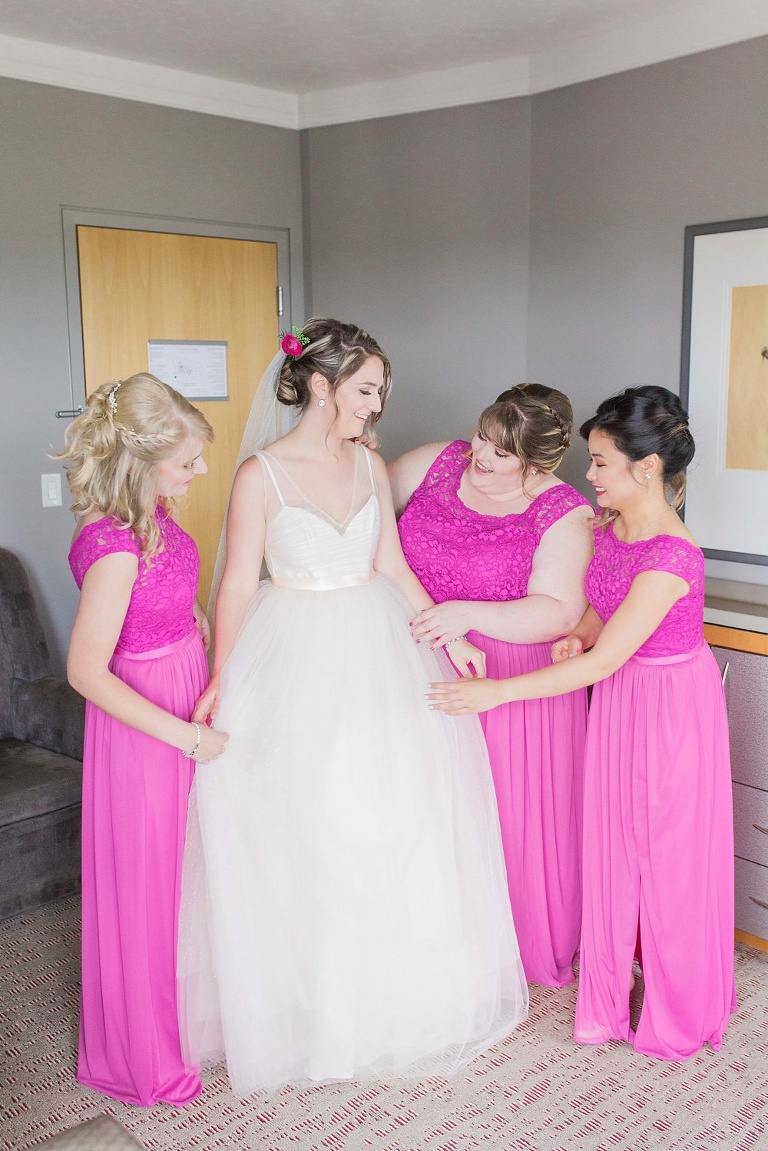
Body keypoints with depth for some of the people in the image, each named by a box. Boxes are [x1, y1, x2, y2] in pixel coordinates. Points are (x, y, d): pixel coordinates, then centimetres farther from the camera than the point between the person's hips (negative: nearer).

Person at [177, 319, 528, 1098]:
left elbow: (393, 566, 9)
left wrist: (450, 636, 3)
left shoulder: (370, 465, 5)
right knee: (304, 834, 6)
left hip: (379, 656, 5)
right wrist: (221, 680, -14)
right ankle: (313, 1005, 29)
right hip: (297, 662, -5)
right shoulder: (261, 475, -10)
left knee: (397, 820, 13)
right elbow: (239, 585, -9)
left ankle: (397, 990, 37)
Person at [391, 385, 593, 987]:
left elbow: (558, 611, -22)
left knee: (508, 813, 8)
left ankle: (526, 944, 33)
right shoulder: (439, 463, 0)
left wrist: (468, 615, -32)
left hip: (511, 683, -4)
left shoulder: (564, 514, -13)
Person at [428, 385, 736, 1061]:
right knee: (614, 846, 15)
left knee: (672, 854, 8)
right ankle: (615, 995, 35)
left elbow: (604, 661, -29)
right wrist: (578, 636, -8)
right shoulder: (610, 528, -2)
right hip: (619, 701, 7)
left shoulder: (673, 556, -28)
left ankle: (679, 1011, 31)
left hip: (672, 706, -7)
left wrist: (498, 691, -28)